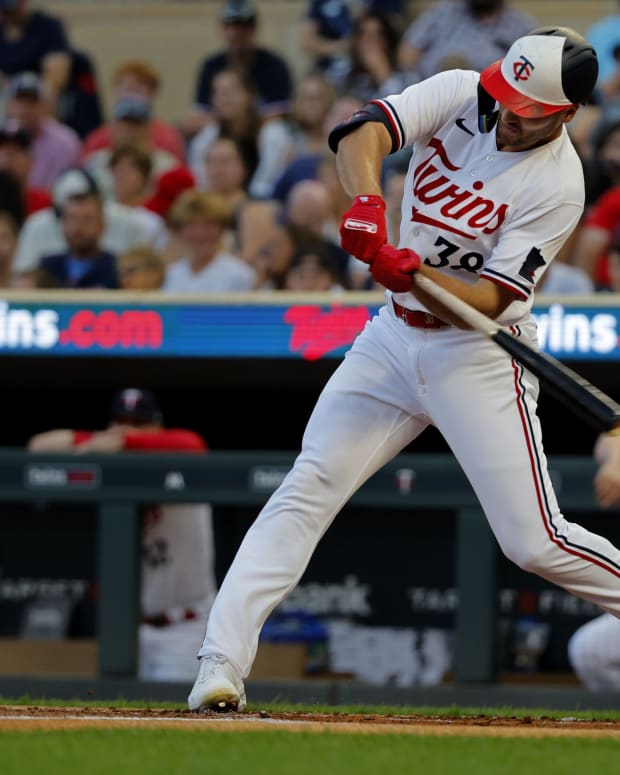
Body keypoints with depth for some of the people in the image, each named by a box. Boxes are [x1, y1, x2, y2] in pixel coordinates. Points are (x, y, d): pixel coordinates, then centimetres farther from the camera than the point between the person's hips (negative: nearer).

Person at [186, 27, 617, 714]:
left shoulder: (558, 185, -17)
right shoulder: (460, 95, -5)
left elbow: (489, 301, -20)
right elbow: (363, 132, -20)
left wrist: (413, 272, -38)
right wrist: (367, 202, -39)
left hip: (477, 356, -4)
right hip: (392, 337, 4)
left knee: (535, 543, -8)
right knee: (307, 489, -8)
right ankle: (220, 667, -12)